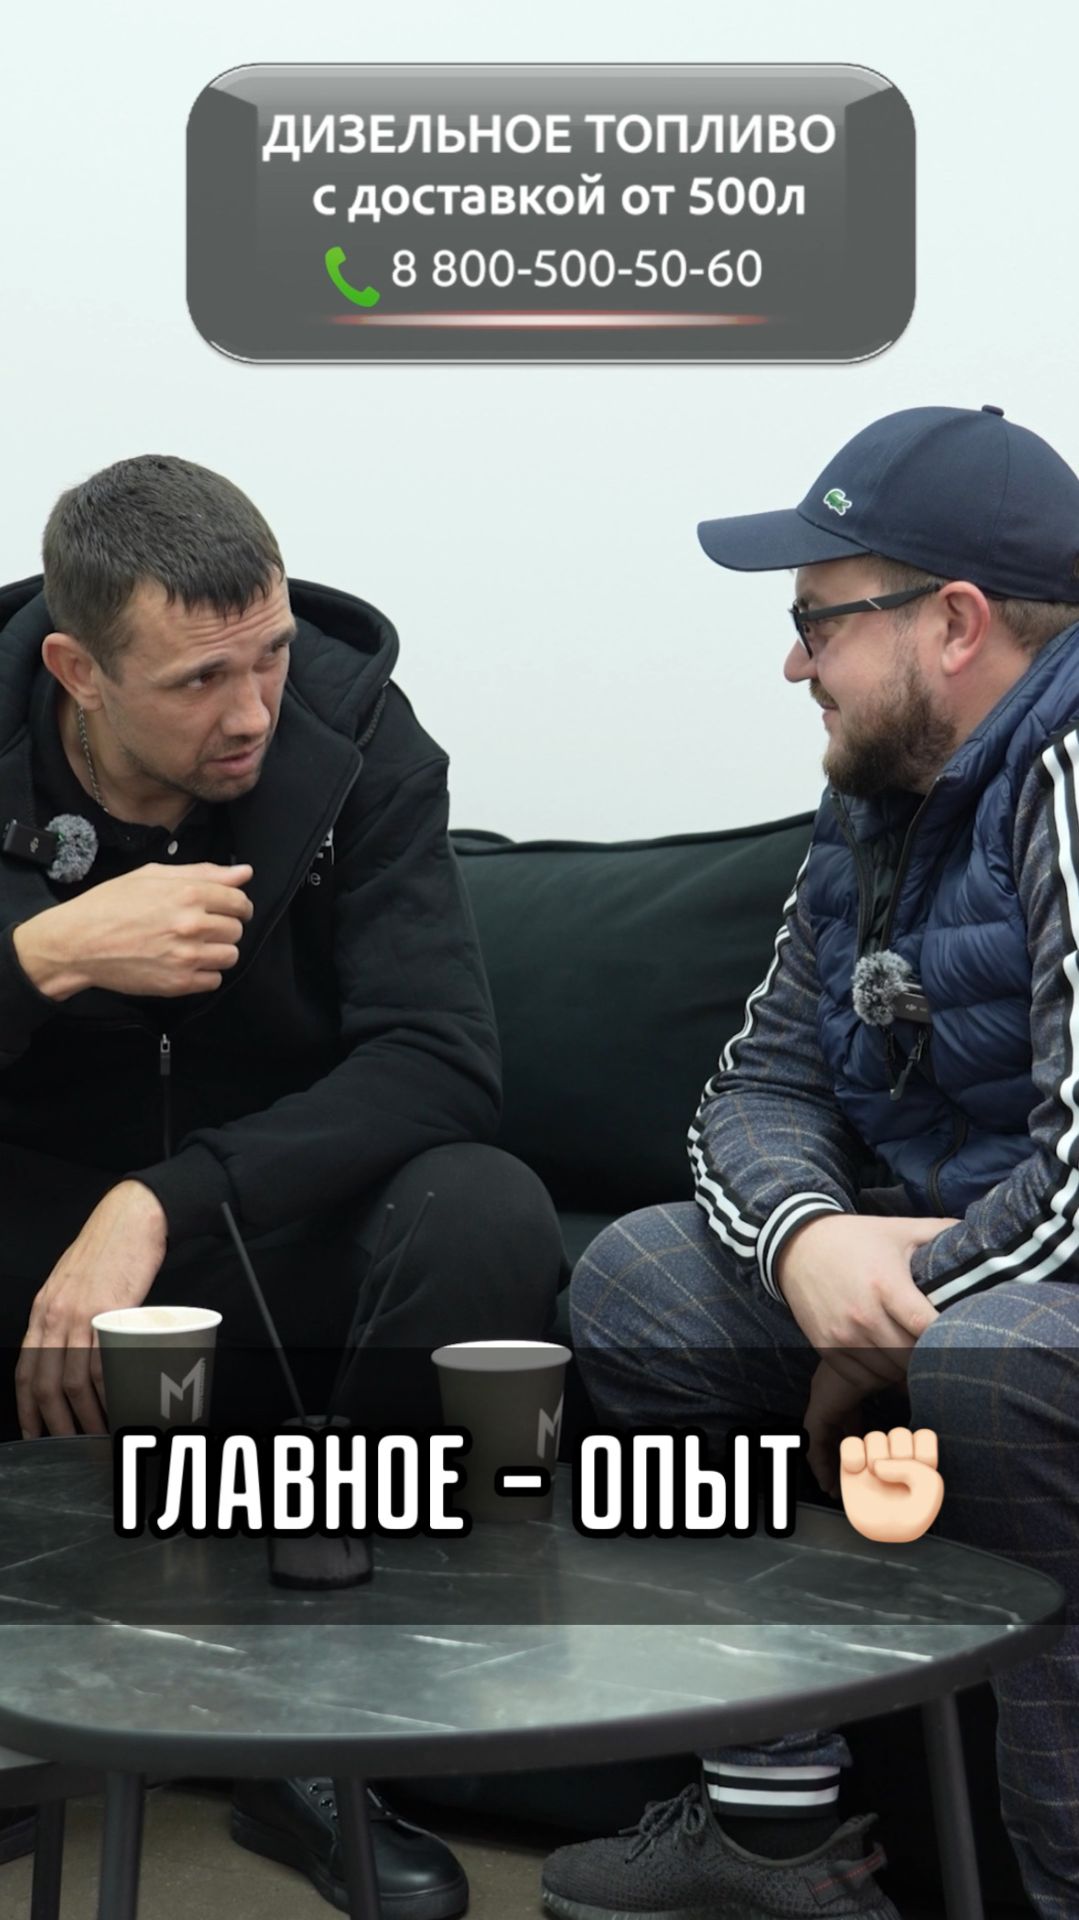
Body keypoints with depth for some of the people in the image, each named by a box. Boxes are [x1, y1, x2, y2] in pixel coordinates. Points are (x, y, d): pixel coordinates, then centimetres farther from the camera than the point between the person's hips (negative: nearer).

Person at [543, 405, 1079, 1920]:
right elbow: (762, 1085, 5)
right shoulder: (880, 800, 8)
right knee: (641, 1282, 1)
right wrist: (805, 1239, -18)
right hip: (933, 1252, 9)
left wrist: (886, 1327, -15)